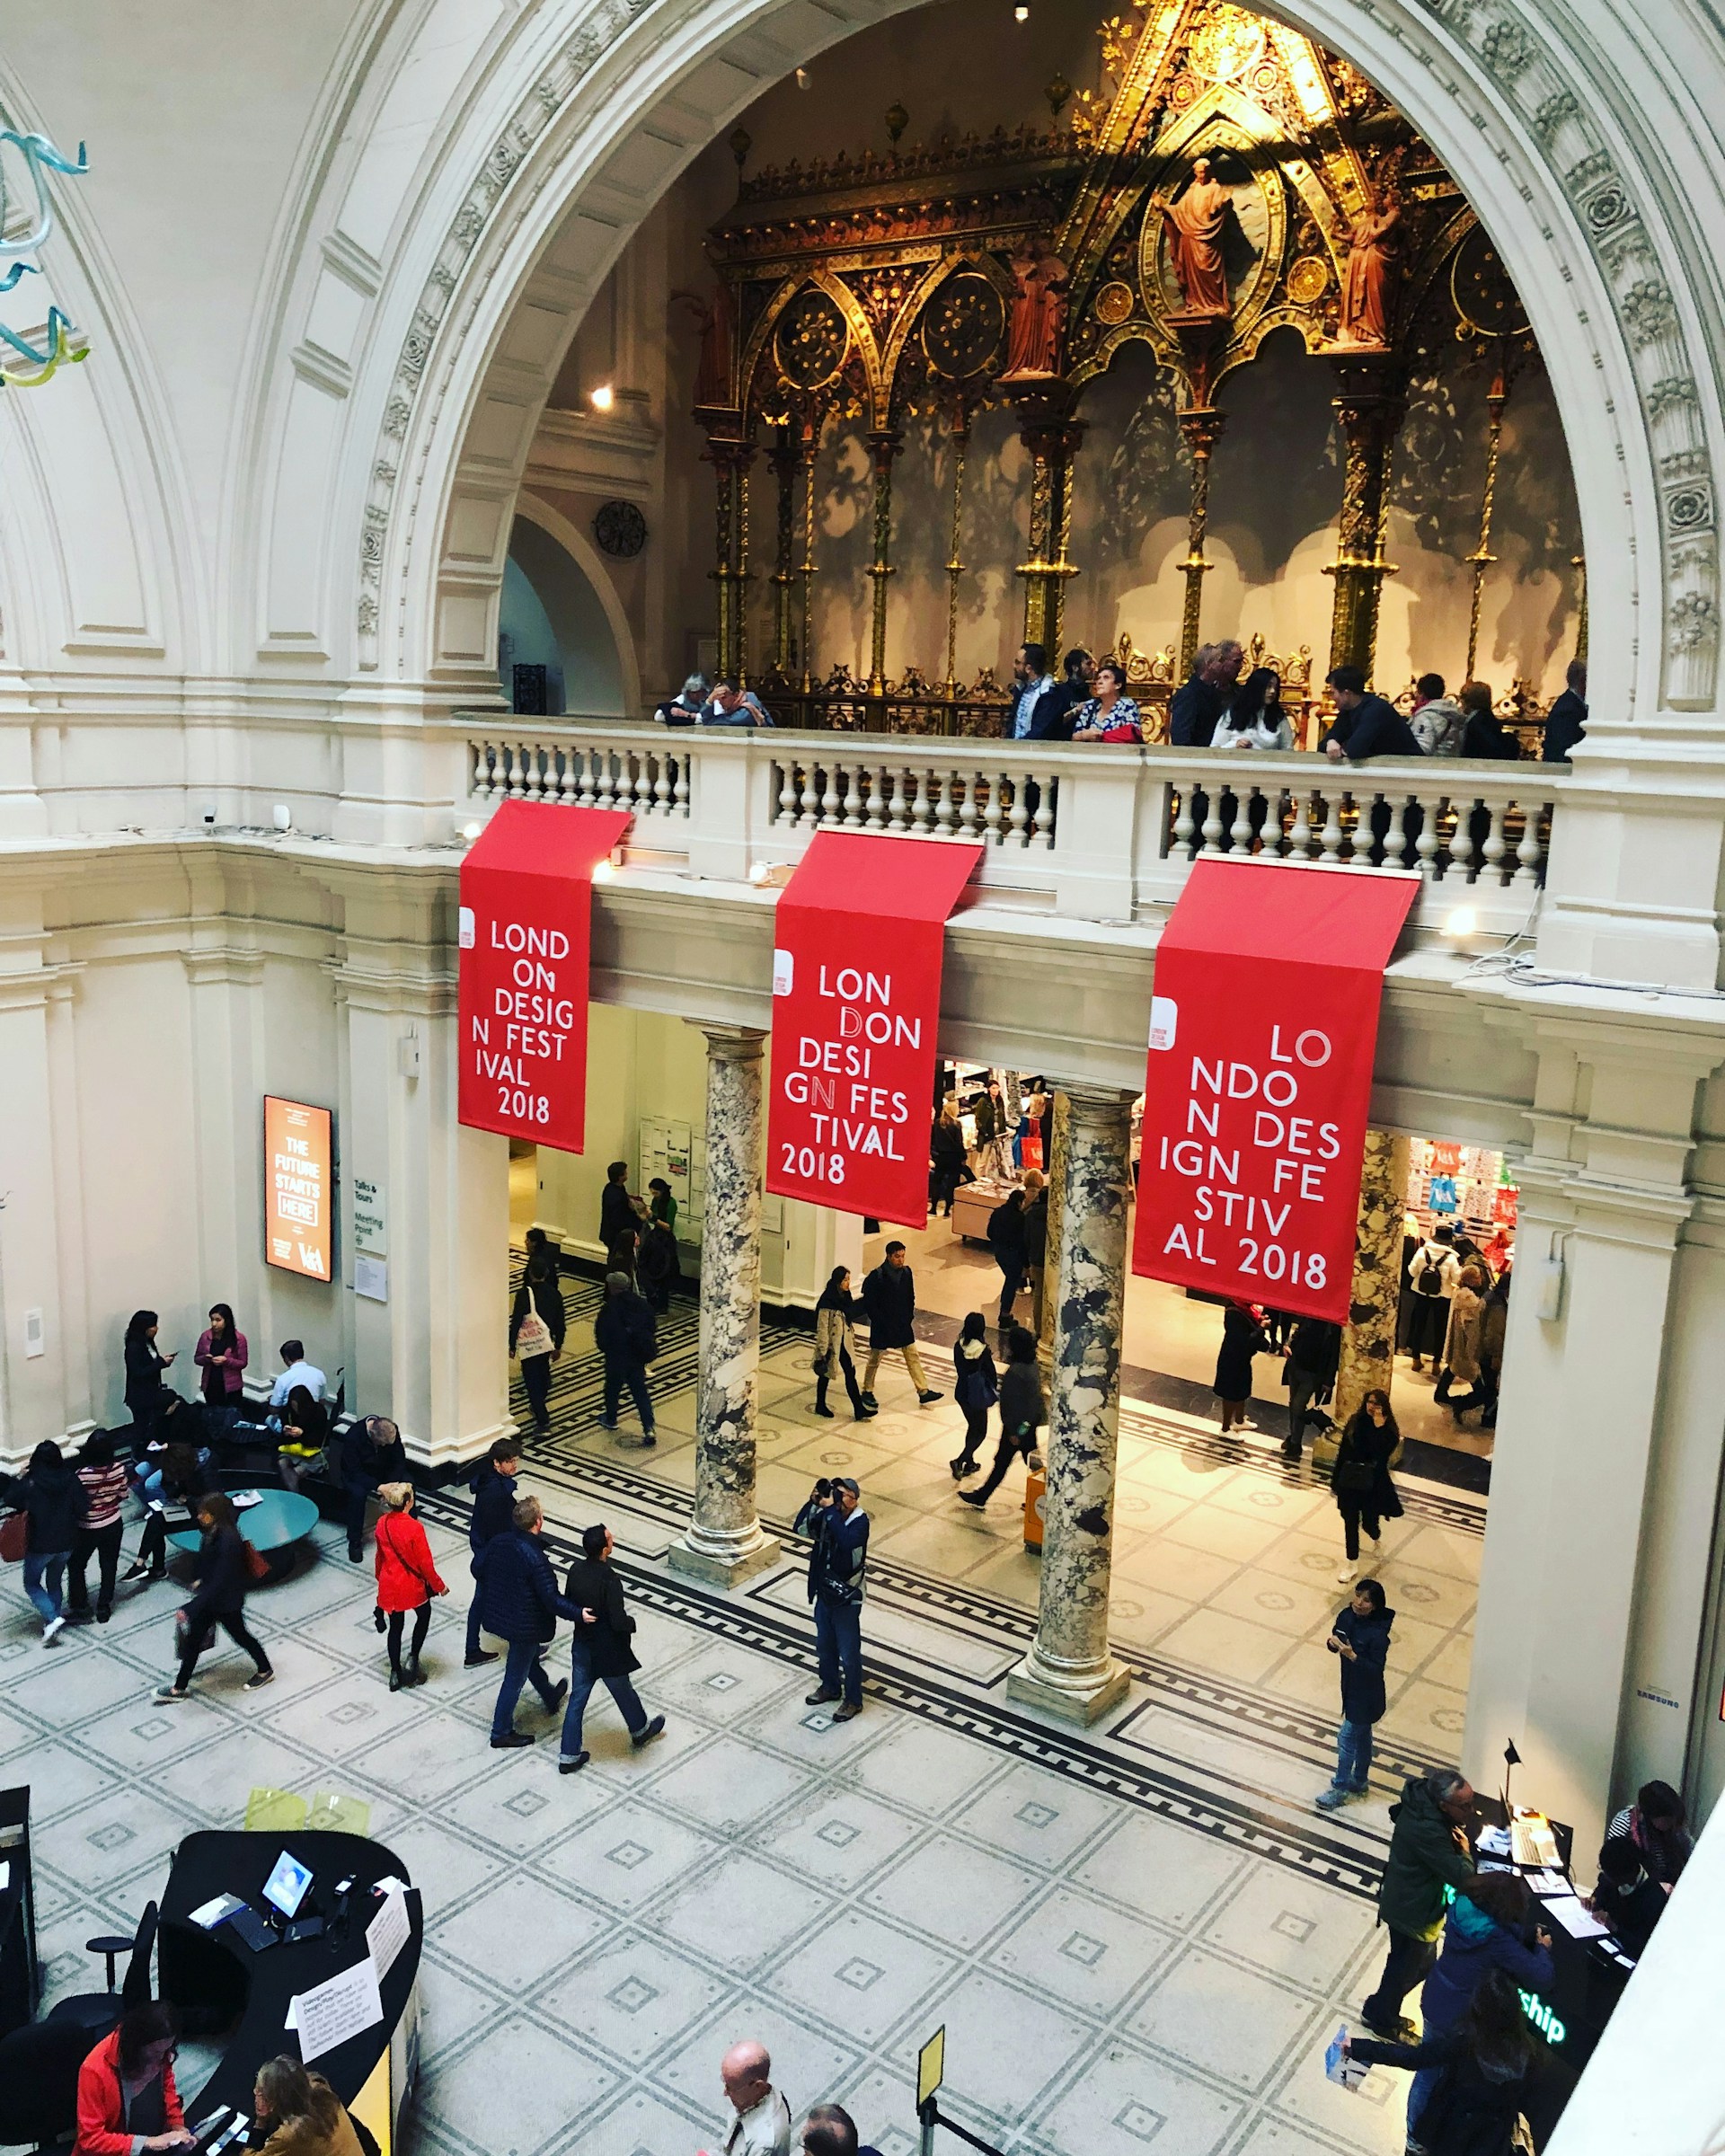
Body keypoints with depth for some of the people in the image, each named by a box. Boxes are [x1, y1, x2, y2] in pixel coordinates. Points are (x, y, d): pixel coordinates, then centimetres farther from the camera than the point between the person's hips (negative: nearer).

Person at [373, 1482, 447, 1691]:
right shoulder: (414, 1528, -25)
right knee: (424, 1615, 24)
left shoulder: (382, 1523, -9)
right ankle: (413, 1658, 18)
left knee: (395, 1626, 18)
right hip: (412, 1584, -4)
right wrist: (438, 1586, -4)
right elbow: (425, 1562, -18)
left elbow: (379, 1555, 5)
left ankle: (395, 1674, 26)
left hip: (389, 1585, 4)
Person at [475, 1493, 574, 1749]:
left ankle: (551, 1697, 53)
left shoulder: (498, 1541, -9)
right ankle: (501, 1733, 24)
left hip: (497, 1615, 8)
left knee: (530, 1658, 30)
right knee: (515, 1677, 10)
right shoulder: (535, 1557, -30)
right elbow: (551, 1599, -29)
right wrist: (578, 1614, -24)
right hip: (523, 1626, -8)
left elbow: (477, 1568, 6)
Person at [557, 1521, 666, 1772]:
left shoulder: (576, 1570, -10)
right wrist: (632, 1623, -8)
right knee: (624, 1693, 20)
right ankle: (640, 1731, 46)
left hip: (582, 1646, 5)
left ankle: (569, 1756, 23)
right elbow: (618, 1622, -28)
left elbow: (567, 1603, 4)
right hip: (608, 1652, -5)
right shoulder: (610, 1580, -31)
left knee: (577, 1698, 15)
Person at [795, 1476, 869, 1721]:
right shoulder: (826, 1517, -3)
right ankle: (830, 1687, 43)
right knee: (824, 1648, 23)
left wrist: (830, 1509, -36)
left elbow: (846, 1541, -39)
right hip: (824, 1594, 6)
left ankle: (853, 1700, 24)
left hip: (846, 1600, -6)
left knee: (849, 1654, 8)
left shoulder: (860, 1521, -20)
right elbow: (801, 1528, -14)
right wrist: (813, 1502, -25)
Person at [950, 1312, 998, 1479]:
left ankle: (969, 1463, 32)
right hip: (977, 1396, -5)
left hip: (961, 1393, 5)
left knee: (972, 1427, 25)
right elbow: (991, 1372, -11)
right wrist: (994, 1389, 8)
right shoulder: (983, 1351, -23)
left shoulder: (959, 1347, -9)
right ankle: (960, 1462, -6)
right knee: (980, 1432, 10)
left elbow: (959, 1369, 2)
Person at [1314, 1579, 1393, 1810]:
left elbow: (1376, 1669, -24)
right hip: (1351, 1687, 7)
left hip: (1365, 1695, -7)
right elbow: (1335, 1642, 4)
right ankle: (1359, 1781, 41)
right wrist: (1333, 1643, -19)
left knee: (1347, 1738, 4)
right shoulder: (1346, 1616, -9)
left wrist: (1352, 1655, -36)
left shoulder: (1378, 1634, -29)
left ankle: (1339, 1790, 19)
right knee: (1362, 1735, 24)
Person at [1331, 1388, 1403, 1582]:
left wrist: (1379, 1427, -28)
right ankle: (1351, 1562, 22)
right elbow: (1343, 1450, 2)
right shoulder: (1355, 1421, -3)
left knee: (1369, 1522, 8)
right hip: (1349, 1479, 2)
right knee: (1350, 1522, 8)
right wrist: (1336, 1480, 5)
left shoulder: (1389, 1429, -11)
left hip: (1373, 1483, -2)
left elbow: (1381, 1453, -25)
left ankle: (1377, 1536, 46)